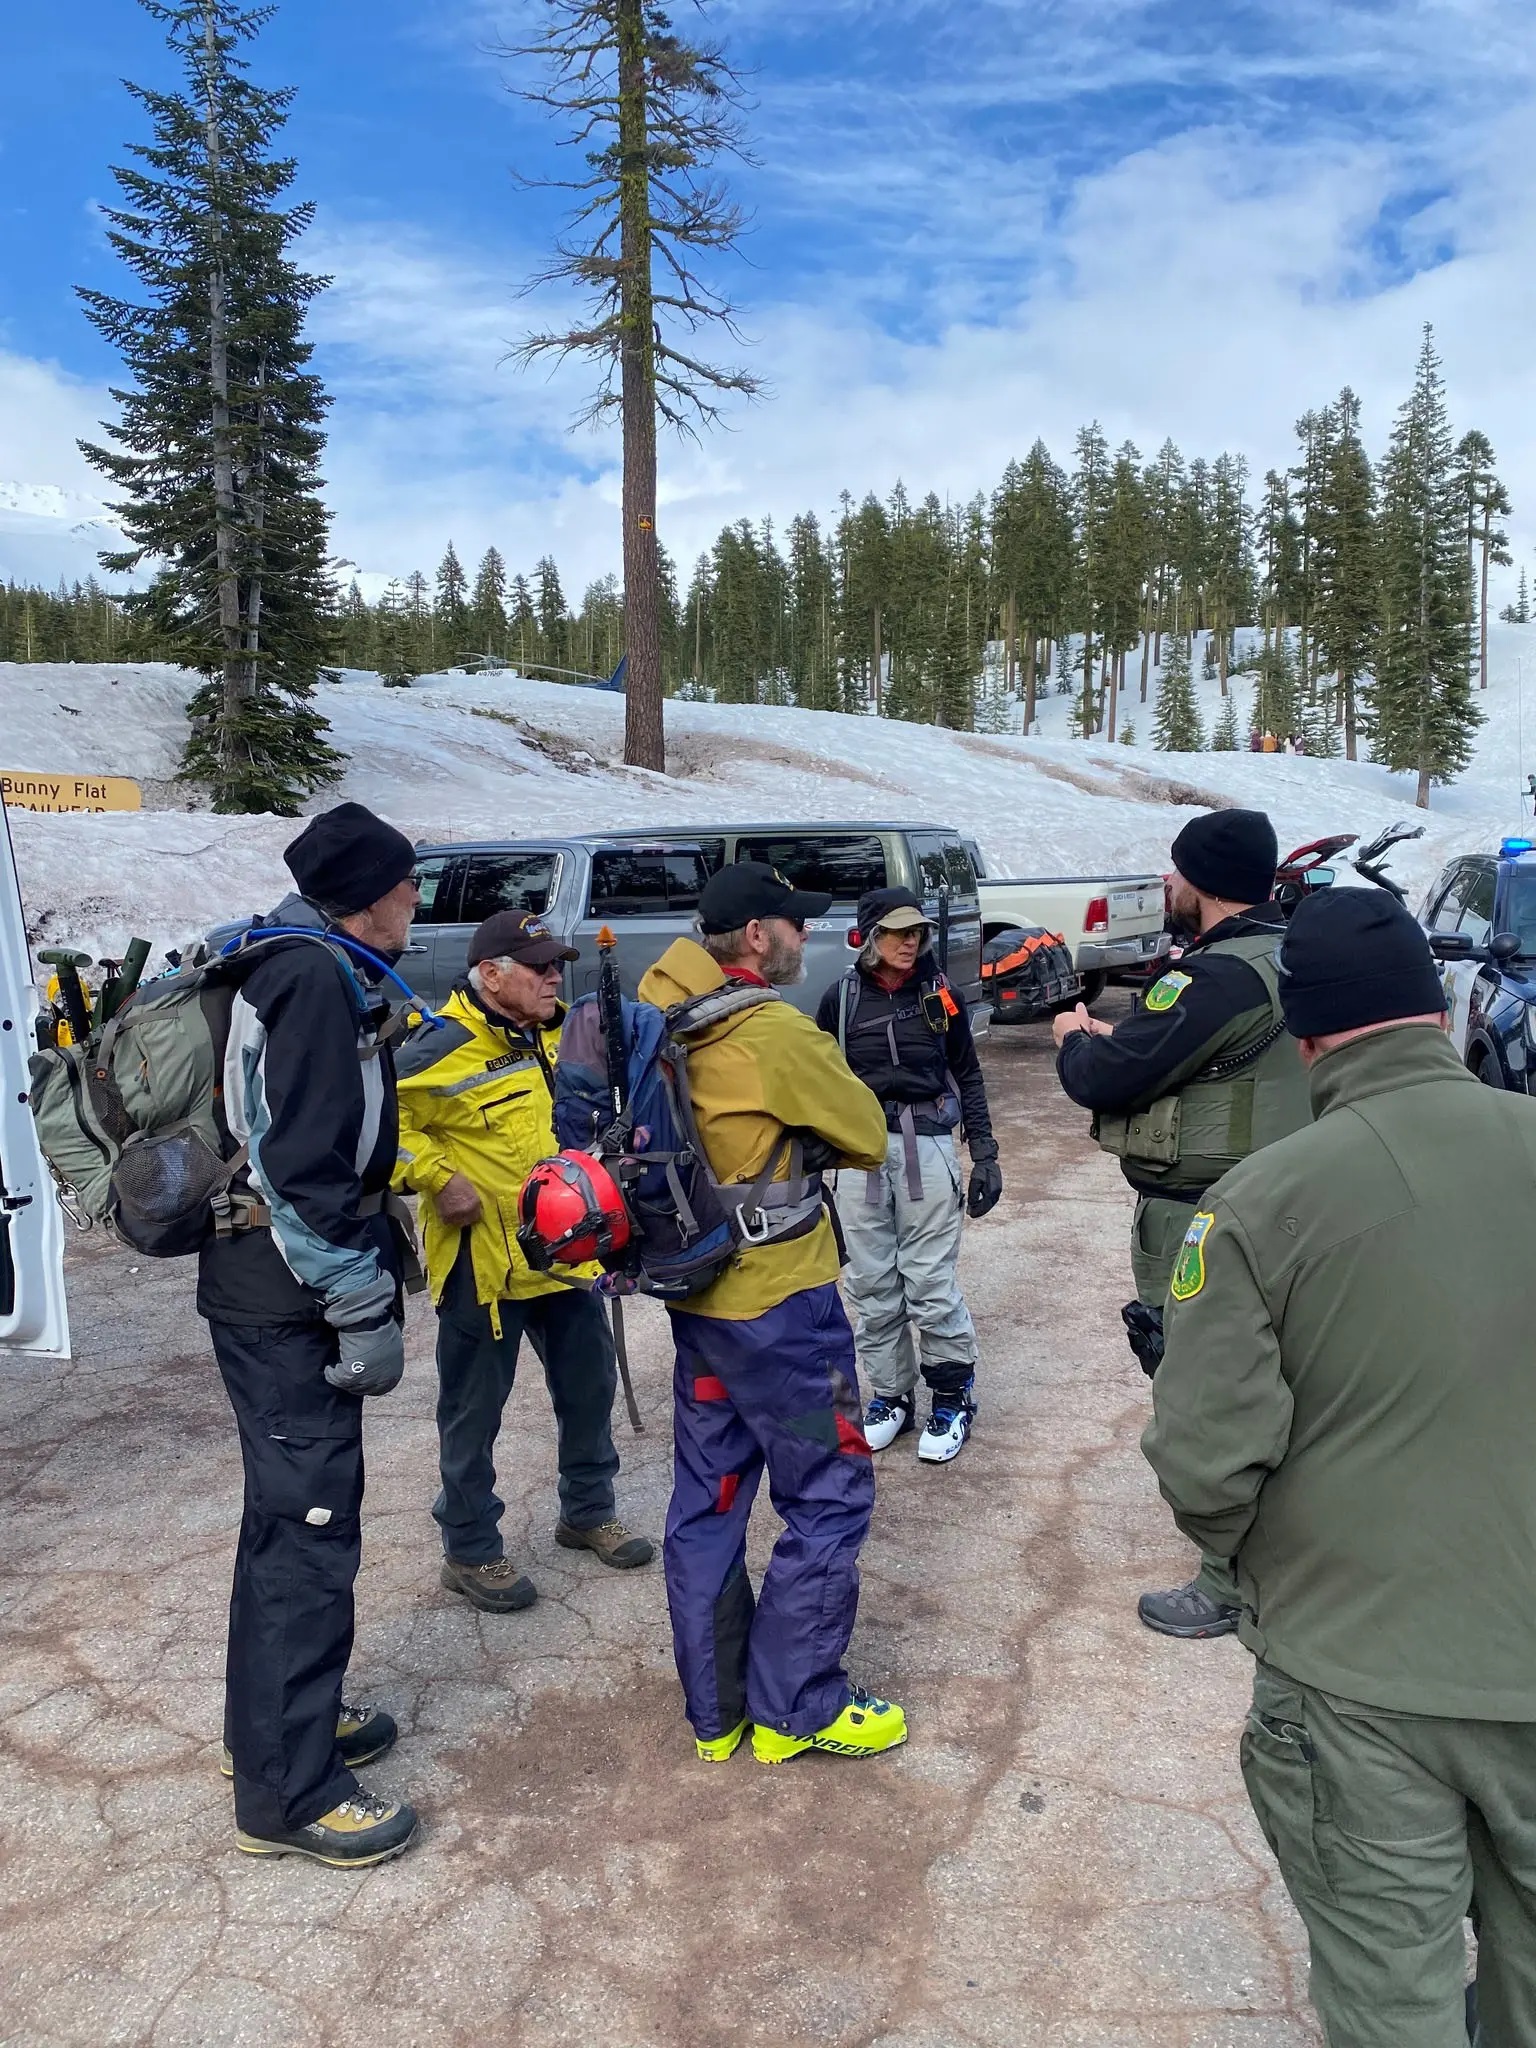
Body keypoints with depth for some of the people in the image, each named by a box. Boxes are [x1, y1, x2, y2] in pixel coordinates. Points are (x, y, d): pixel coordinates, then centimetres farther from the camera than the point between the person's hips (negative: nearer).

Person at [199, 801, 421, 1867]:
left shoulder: (300, 967, 14)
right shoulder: (319, 980, -19)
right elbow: (305, 1169, -25)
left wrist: (380, 1260, 23)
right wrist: (365, 1312, -21)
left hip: (273, 1295, 11)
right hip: (290, 1305, -11)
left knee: (294, 1519, 20)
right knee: (310, 1528, -2)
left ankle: (281, 1713, 36)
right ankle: (289, 1789, 9)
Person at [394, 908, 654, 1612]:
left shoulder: (550, 1034, 8)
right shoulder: (444, 1049, -19)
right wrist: (438, 1182, -24)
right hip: (481, 1260, -8)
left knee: (589, 1382, 18)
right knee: (474, 1409, 6)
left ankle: (587, 1511, 38)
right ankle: (470, 1551, 23)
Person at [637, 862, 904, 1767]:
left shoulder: (659, 1015, 1)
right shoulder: (776, 1034, -20)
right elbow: (868, 1138, -9)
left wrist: (766, 1145, 1)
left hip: (698, 1299, 8)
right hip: (780, 1303, -8)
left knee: (707, 1502, 16)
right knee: (829, 1497, 8)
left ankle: (717, 1711, 29)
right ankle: (795, 1709, 19)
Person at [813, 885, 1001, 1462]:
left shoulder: (940, 996, 3)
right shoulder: (841, 998, 2)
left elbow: (968, 1076, 10)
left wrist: (985, 1153, 5)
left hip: (927, 1145, -1)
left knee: (930, 1283, -2)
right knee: (871, 1283, 7)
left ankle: (952, 1398, 15)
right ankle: (890, 1395, 22)